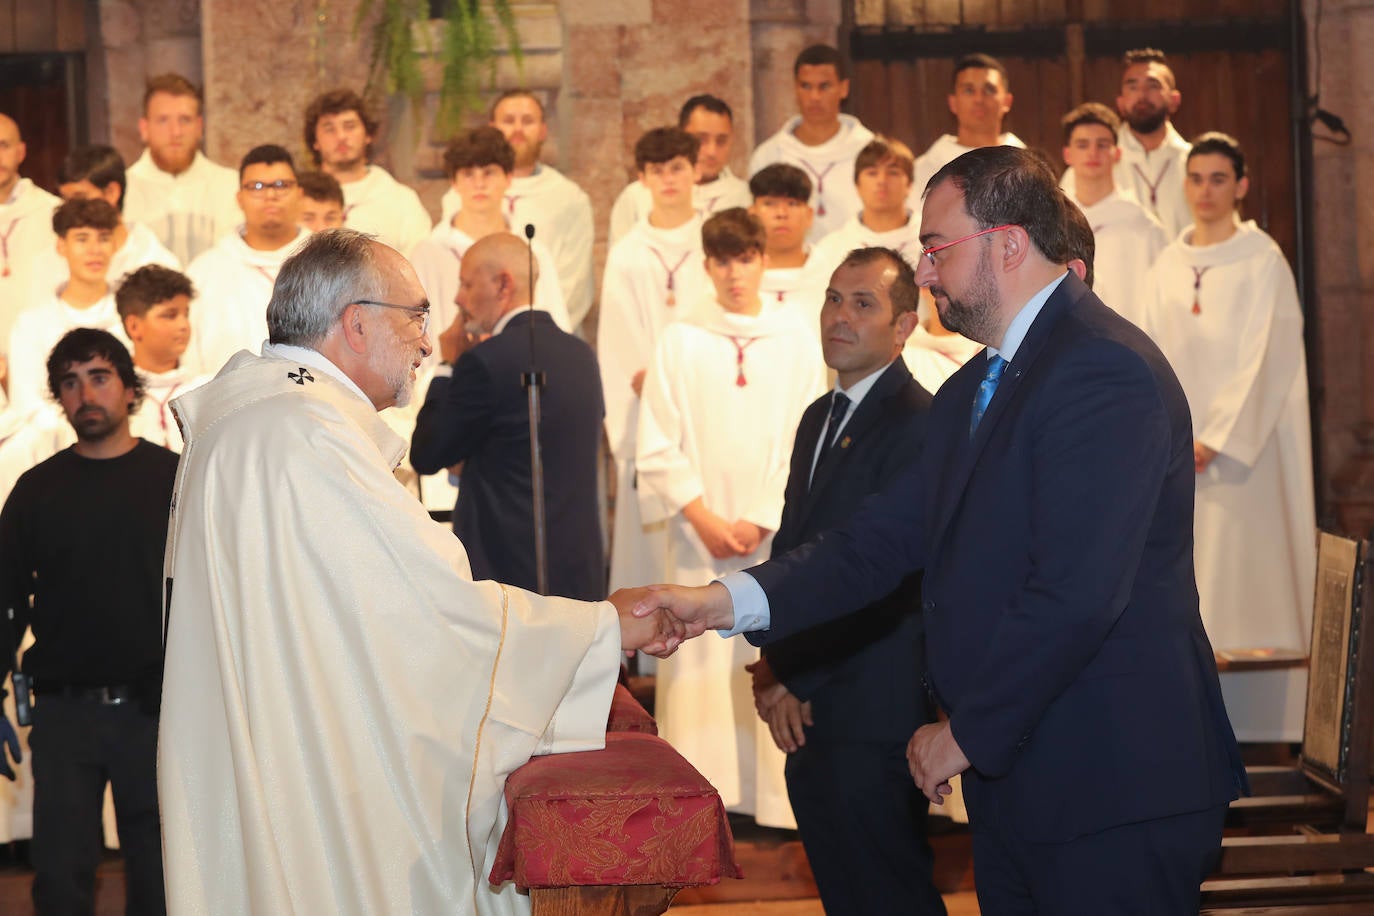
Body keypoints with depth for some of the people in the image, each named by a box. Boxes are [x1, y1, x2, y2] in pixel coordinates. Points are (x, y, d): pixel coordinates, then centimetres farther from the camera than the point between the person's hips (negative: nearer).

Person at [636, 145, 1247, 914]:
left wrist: (967, 733, -14)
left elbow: (1075, 595, -24)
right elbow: (887, 538, 10)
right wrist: (729, 602, -2)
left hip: (1111, 793, -9)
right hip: (1013, 779, 9)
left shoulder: (1108, 371, -18)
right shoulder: (975, 390, 16)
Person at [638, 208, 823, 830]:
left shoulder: (798, 340, 5)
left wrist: (762, 519, -7)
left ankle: (775, 796, 3)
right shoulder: (680, 340, 4)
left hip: (775, 531, 0)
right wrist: (701, 516, -8)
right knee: (698, 664, -3)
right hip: (699, 531, 0)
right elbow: (657, 445, 2)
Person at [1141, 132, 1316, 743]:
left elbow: (1265, 358, -10)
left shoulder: (1262, 261, -4)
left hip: (1243, 441, -5)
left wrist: (1217, 438, -15)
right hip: (1179, 450, 5)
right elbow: (1155, 361, 10)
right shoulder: (1166, 269, 11)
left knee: (1243, 572, -6)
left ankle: (1254, 720, 0)